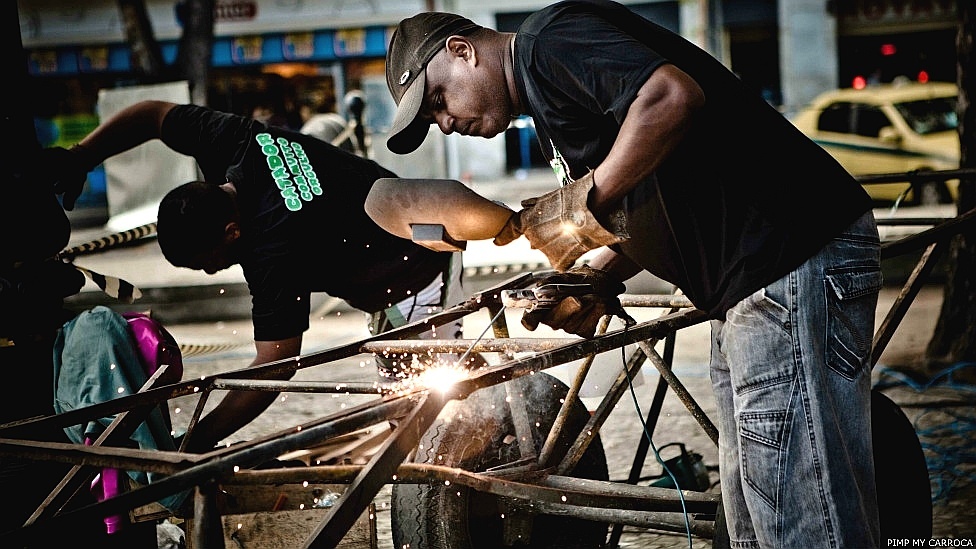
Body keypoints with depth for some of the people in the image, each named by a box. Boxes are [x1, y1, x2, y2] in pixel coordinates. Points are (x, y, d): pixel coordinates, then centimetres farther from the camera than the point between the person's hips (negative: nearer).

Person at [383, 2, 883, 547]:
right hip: (746, 286, 11)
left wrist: (584, 202, -15)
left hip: (797, 259, -11)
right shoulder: (544, 101, 23)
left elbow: (671, 97, -26)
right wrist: (594, 278, 7)